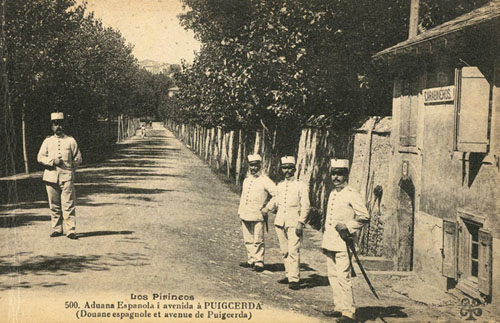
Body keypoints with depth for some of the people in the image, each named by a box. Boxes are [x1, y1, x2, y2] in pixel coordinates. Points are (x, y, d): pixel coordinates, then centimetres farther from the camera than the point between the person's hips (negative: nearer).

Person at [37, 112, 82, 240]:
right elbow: (40, 157, 6)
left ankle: (71, 230, -6)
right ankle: (56, 229, 16)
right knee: (54, 205, 7)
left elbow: (78, 159, 10)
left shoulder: (71, 140, 5)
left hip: (67, 177, -2)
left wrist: (69, 169, 5)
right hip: (51, 177, 2)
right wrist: (52, 161, -9)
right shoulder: (47, 141, 10)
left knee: (68, 205, -7)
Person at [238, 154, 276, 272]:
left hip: (257, 215, -7)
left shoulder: (265, 181, -7)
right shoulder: (246, 180, 15)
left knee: (258, 240, -5)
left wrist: (268, 208, -11)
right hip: (245, 215, 7)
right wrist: (240, 212, 17)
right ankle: (251, 260, 20)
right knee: (248, 240, 11)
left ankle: (259, 263, 1)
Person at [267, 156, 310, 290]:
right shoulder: (280, 185, 14)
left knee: (293, 251, -12)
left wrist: (301, 223, -13)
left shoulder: (301, 186, -2)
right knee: (284, 251, 9)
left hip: (294, 223, -6)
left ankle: (294, 279, -10)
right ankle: (289, 275, 18)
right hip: (280, 222, 6)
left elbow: (305, 206, -6)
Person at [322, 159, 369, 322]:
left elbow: (364, 216, -12)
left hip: (342, 242, -8)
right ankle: (338, 307, 20)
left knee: (343, 277, -10)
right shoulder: (332, 193, 16)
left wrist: (347, 226, -15)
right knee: (333, 276, 11)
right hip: (329, 241, 8)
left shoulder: (352, 195, -9)